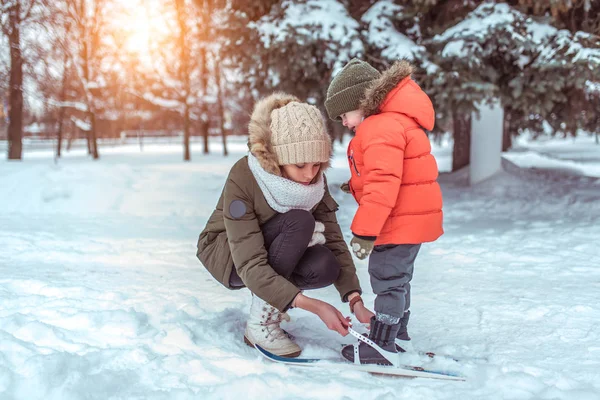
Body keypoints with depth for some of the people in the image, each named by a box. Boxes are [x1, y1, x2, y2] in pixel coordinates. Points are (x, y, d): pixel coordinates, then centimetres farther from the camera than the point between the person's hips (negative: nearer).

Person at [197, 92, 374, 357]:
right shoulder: (243, 178, -31)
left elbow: (334, 242, -14)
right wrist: (312, 305, -44)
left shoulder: (314, 178, -16)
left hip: (272, 255, 5)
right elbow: (250, 265, -36)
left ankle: (267, 299, 2)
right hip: (226, 254, -5)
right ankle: (260, 324, -21)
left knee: (324, 266, -28)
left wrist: (355, 301, -29)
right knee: (299, 221, -32)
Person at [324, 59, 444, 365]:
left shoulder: (381, 128, -21)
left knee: (387, 279, -4)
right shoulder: (392, 122, 14)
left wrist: (364, 230, -26)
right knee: (396, 276, 21)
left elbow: (383, 183, -28)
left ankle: (382, 346, 2)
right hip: (413, 216, 11)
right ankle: (397, 334, 34)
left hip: (401, 221, -11)